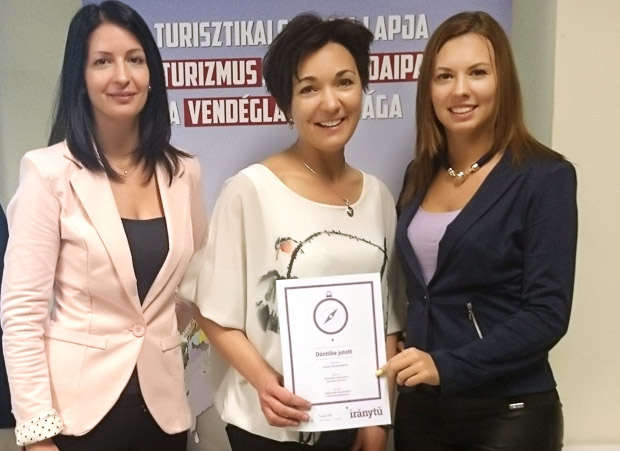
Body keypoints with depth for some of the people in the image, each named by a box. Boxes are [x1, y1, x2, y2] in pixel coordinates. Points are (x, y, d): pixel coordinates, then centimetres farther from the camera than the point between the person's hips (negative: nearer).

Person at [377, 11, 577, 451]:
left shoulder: (544, 176, -11)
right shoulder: (420, 176, 6)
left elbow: (547, 314, -16)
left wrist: (449, 366, -23)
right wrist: (412, 364, 0)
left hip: (507, 412, -5)